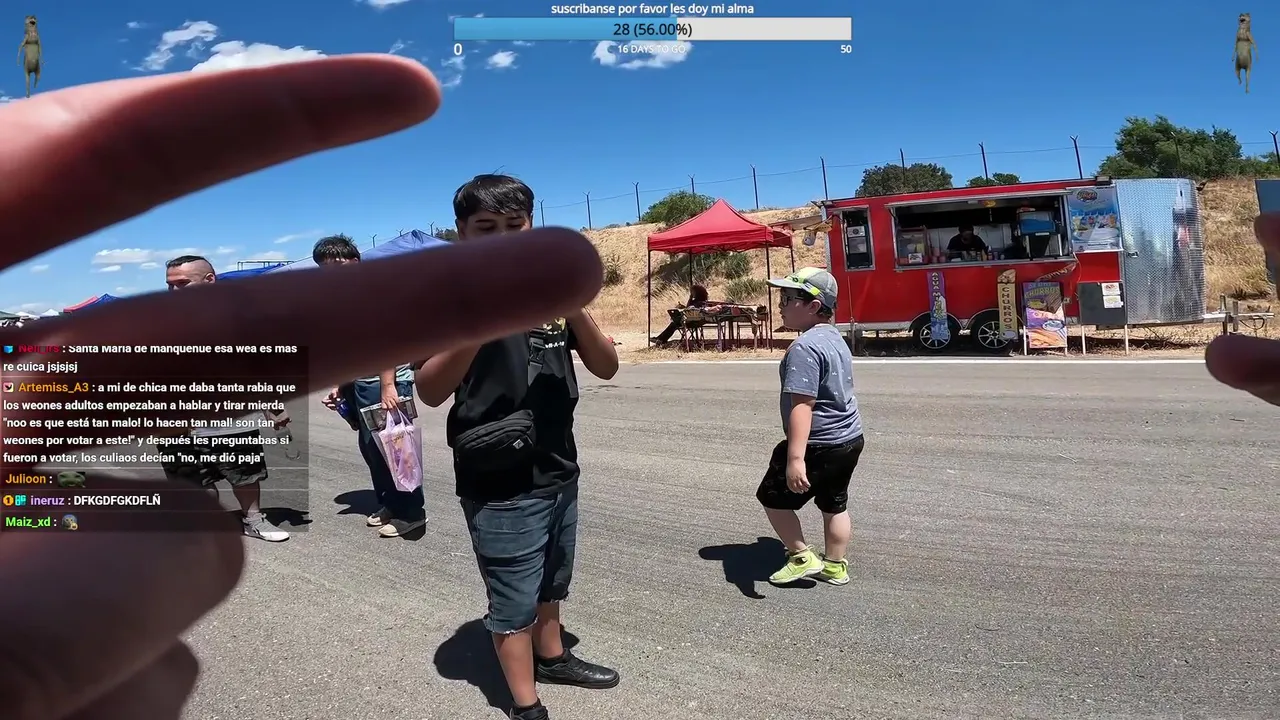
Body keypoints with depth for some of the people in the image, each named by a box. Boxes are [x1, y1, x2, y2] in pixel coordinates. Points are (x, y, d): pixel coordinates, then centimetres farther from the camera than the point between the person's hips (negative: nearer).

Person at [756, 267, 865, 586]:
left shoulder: (805, 347, -23)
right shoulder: (834, 338, 10)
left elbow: (802, 405, -30)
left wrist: (795, 458, -33)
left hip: (821, 445, -10)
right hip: (851, 439, 10)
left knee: (773, 497, 8)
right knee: (834, 504, 21)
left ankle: (802, 557, 14)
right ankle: (835, 566, 31)